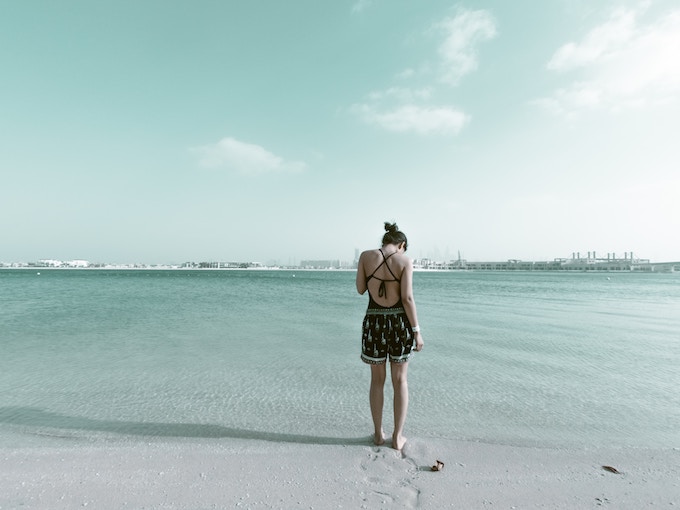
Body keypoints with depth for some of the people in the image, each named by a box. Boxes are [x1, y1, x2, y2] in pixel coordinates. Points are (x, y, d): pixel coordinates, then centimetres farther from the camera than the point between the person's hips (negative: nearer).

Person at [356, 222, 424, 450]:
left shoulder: (366, 256, -2)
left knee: (377, 380, 18)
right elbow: (407, 298, -13)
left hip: (374, 322, 1)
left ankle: (378, 434, 29)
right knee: (400, 380, 15)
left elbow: (360, 290, 4)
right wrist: (417, 331, -7)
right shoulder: (405, 261, -7)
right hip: (400, 322, -1)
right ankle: (398, 437, 24)